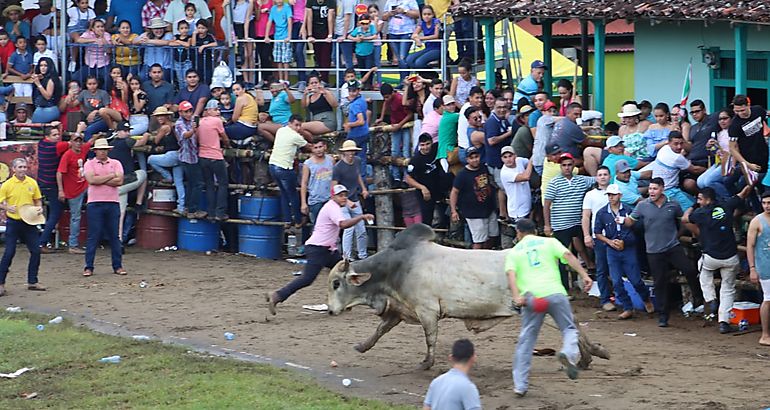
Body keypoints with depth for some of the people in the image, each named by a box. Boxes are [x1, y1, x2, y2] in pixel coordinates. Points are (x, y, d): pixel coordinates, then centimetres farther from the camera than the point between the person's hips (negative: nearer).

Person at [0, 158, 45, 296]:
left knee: (36, 251, 4)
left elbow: (38, 200, 16)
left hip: (29, 222, 4)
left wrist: (39, 208, -4)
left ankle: (32, 282, 16)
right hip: (13, 222, -4)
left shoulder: (32, 183, 4)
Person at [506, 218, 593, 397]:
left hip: (530, 298, 1)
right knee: (569, 329, 12)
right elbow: (568, 256, 1)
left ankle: (520, 385, 7)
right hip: (555, 293, -1)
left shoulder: (513, 252, 18)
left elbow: (511, 274, 0)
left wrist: (517, 296, -12)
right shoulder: (549, 242, 18)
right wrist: (584, 275, -5)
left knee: (525, 341, 9)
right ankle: (569, 352, -21)